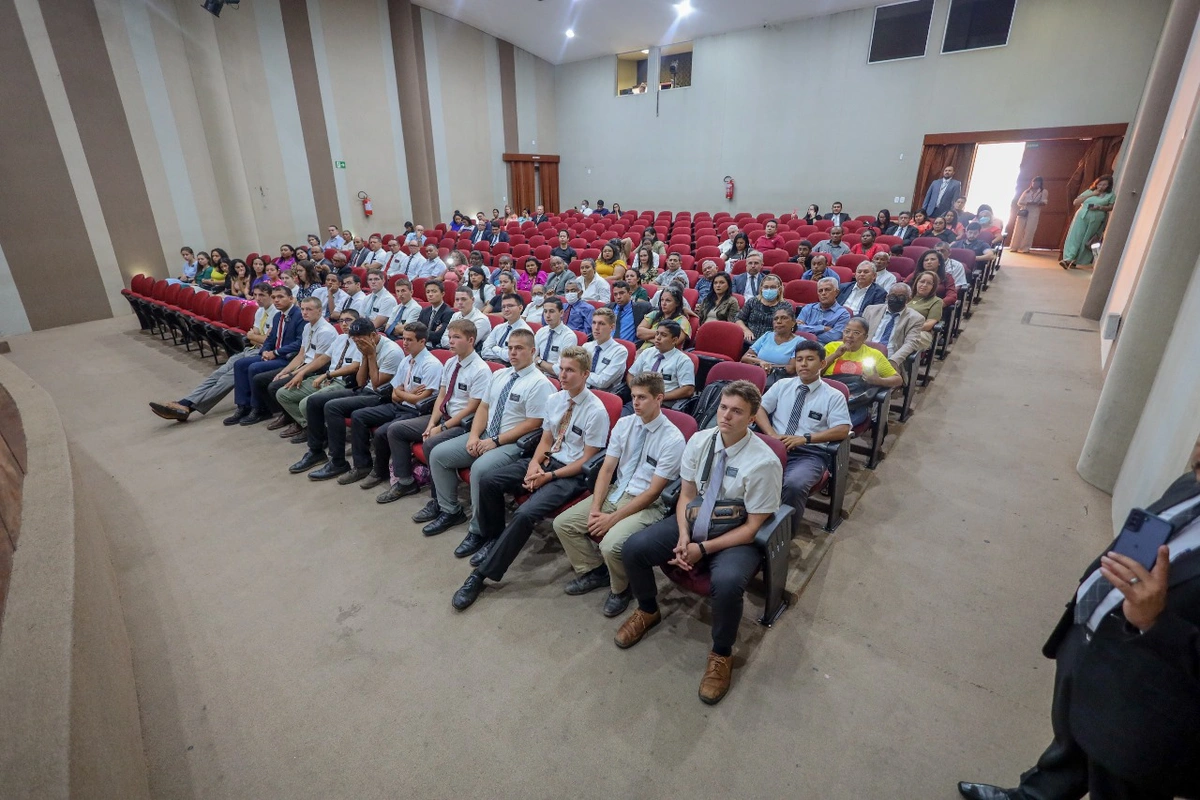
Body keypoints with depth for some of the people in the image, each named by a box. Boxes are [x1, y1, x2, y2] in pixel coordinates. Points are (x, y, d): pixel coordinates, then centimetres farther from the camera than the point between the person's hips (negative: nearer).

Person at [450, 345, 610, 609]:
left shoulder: (596, 411, -15)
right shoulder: (553, 399, 6)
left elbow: (587, 460, -13)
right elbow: (545, 440, 10)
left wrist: (550, 476, -18)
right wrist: (535, 464, -10)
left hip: (571, 474, -7)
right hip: (546, 461, 7)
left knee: (525, 514, -28)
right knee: (487, 480, -11)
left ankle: (482, 573, -12)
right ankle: (492, 538, 14)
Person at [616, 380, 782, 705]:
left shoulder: (764, 462, -21)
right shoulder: (699, 441, -7)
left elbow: (752, 527, -16)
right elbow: (686, 495, 1)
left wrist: (703, 549, -21)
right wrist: (683, 536, -16)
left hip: (736, 538, -4)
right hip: (694, 522, 5)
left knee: (727, 582, -35)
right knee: (633, 548, -13)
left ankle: (721, 655, -1)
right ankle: (648, 611, 20)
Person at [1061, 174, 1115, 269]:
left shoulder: (1111, 195, 10)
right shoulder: (1089, 191, 14)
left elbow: (1111, 207, 1)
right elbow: (1075, 202, 5)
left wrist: (1100, 207, -15)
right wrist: (1090, 195, -1)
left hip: (1095, 220, 0)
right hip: (1082, 217, 0)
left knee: (1085, 240, 0)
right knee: (1075, 237, -11)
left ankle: (1074, 261, -1)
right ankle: (1068, 259, -18)